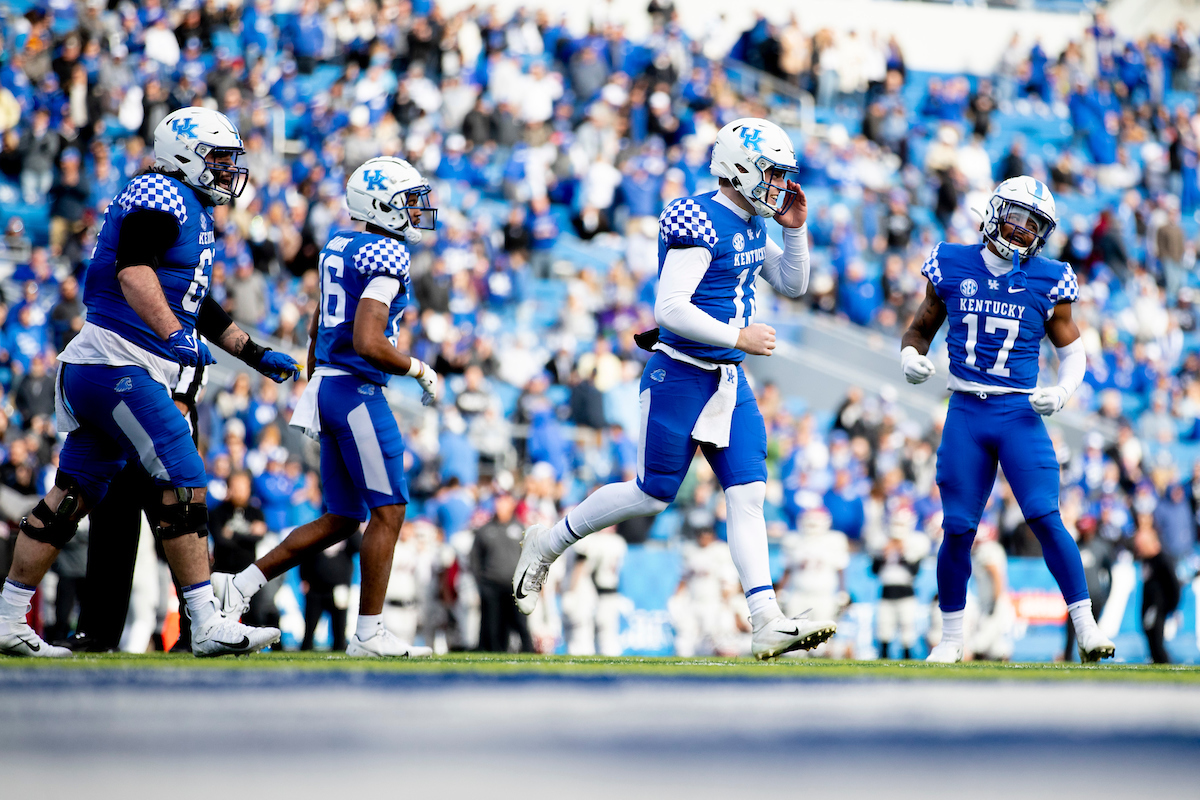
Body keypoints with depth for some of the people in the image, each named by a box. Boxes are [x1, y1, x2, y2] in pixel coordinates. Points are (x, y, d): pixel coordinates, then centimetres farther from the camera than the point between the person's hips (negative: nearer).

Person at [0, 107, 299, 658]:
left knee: (71, 497, 10)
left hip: (91, 372, 11)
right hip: (118, 365, -11)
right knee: (184, 483, -12)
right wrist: (174, 335, -32)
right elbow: (133, 268, -23)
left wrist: (255, 355, 33)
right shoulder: (162, 197, -8)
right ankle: (208, 626, -14)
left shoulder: (192, 215, 24)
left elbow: (196, 304, 32)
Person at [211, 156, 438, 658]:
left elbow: (317, 329, 23)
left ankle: (240, 585, 11)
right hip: (357, 391, -9)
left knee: (342, 520, 14)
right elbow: (368, 342, -22)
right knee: (389, 511, -3)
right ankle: (369, 633, -2)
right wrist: (419, 370, -9)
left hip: (328, 387, 9)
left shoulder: (339, 248, 16)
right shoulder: (386, 257, -13)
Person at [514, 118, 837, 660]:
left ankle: (768, 623, -5)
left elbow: (792, 285, 22)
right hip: (681, 376, -8)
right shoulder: (701, 223, -20)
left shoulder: (753, 225, 9)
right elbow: (670, 309, -26)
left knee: (748, 495, -1)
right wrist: (739, 337, -20)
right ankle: (547, 544, 25)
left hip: (730, 382, 8)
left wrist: (795, 229, 7)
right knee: (651, 494, 4)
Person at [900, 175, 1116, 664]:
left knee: (1046, 518, -13)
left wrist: (1062, 391, -10)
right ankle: (951, 639, 15)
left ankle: (1086, 627, -7)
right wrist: (911, 356, -6)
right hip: (966, 414, 1)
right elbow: (920, 329, 16)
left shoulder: (1047, 281, 2)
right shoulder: (952, 267, 4)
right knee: (957, 529, 0)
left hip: (1020, 412, -1)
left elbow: (1073, 351, 9)